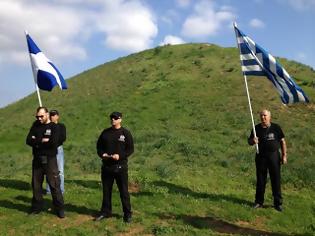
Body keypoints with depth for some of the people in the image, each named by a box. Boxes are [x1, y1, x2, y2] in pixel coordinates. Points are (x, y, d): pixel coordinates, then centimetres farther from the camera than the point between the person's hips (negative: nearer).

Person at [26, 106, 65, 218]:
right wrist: (43, 141, -15)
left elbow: (53, 142, -20)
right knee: (36, 185, 11)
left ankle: (60, 208, 7)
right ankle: (37, 207, 25)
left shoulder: (54, 127, -4)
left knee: (54, 184, -2)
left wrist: (37, 142, -10)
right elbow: (28, 140, -1)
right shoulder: (36, 125, 9)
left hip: (49, 159, -4)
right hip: (37, 159, 4)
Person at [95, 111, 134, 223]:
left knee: (123, 191, 2)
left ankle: (127, 214, 13)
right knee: (106, 190, 13)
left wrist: (120, 156, -18)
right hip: (106, 166, 4)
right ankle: (105, 212, 28)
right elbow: (99, 146, 15)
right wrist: (102, 154, -6)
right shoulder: (105, 132, 8)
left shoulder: (126, 133, -3)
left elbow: (130, 149, -4)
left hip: (120, 166, -4)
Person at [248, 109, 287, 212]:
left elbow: (282, 141, 4)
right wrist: (253, 141, -14)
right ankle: (259, 202, 20)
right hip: (261, 157, 1)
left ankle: (278, 203, 15)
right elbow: (249, 141, 9)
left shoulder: (276, 127, 0)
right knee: (260, 180, 8)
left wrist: (284, 155, -1)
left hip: (274, 156, -1)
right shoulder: (257, 128, 3)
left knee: (276, 180, 4)